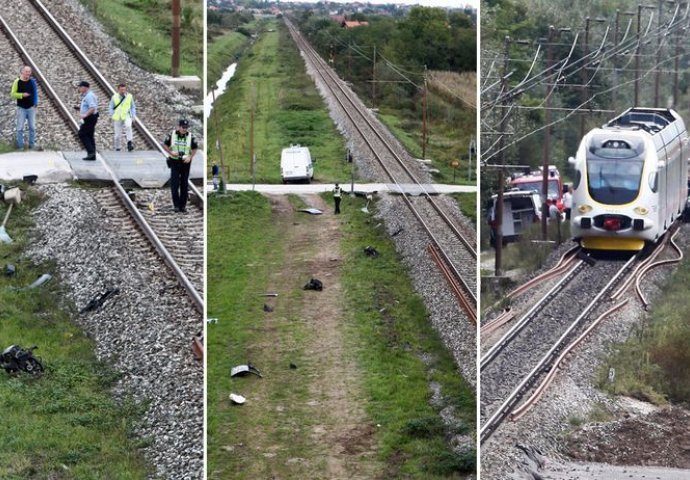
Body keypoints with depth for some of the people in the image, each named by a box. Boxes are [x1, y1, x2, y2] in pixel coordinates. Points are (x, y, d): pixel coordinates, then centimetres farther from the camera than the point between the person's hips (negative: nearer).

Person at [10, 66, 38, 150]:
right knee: (20, 128, 1)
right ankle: (20, 145, 10)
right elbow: (13, 94, -4)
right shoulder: (17, 82, -6)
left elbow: (35, 92, 10)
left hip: (31, 107, 2)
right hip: (21, 108, -2)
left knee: (32, 127, 6)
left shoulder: (32, 81, 2)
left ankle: (32, 144, 17)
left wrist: (35, 103, 1)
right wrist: (22, 95, -18)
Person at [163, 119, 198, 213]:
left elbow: (195, 149, 6)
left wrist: (190, 157, -10)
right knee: (174, 184, -6)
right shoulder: (172, 135, -3)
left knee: (184, 184, 4)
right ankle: (176, 205, 2)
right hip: (174, 162, -1)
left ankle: (183, 205, 12)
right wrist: (171, 153, -11)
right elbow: (165, 145, 5)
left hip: (185, 163, 1)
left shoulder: (190, 137, -3)